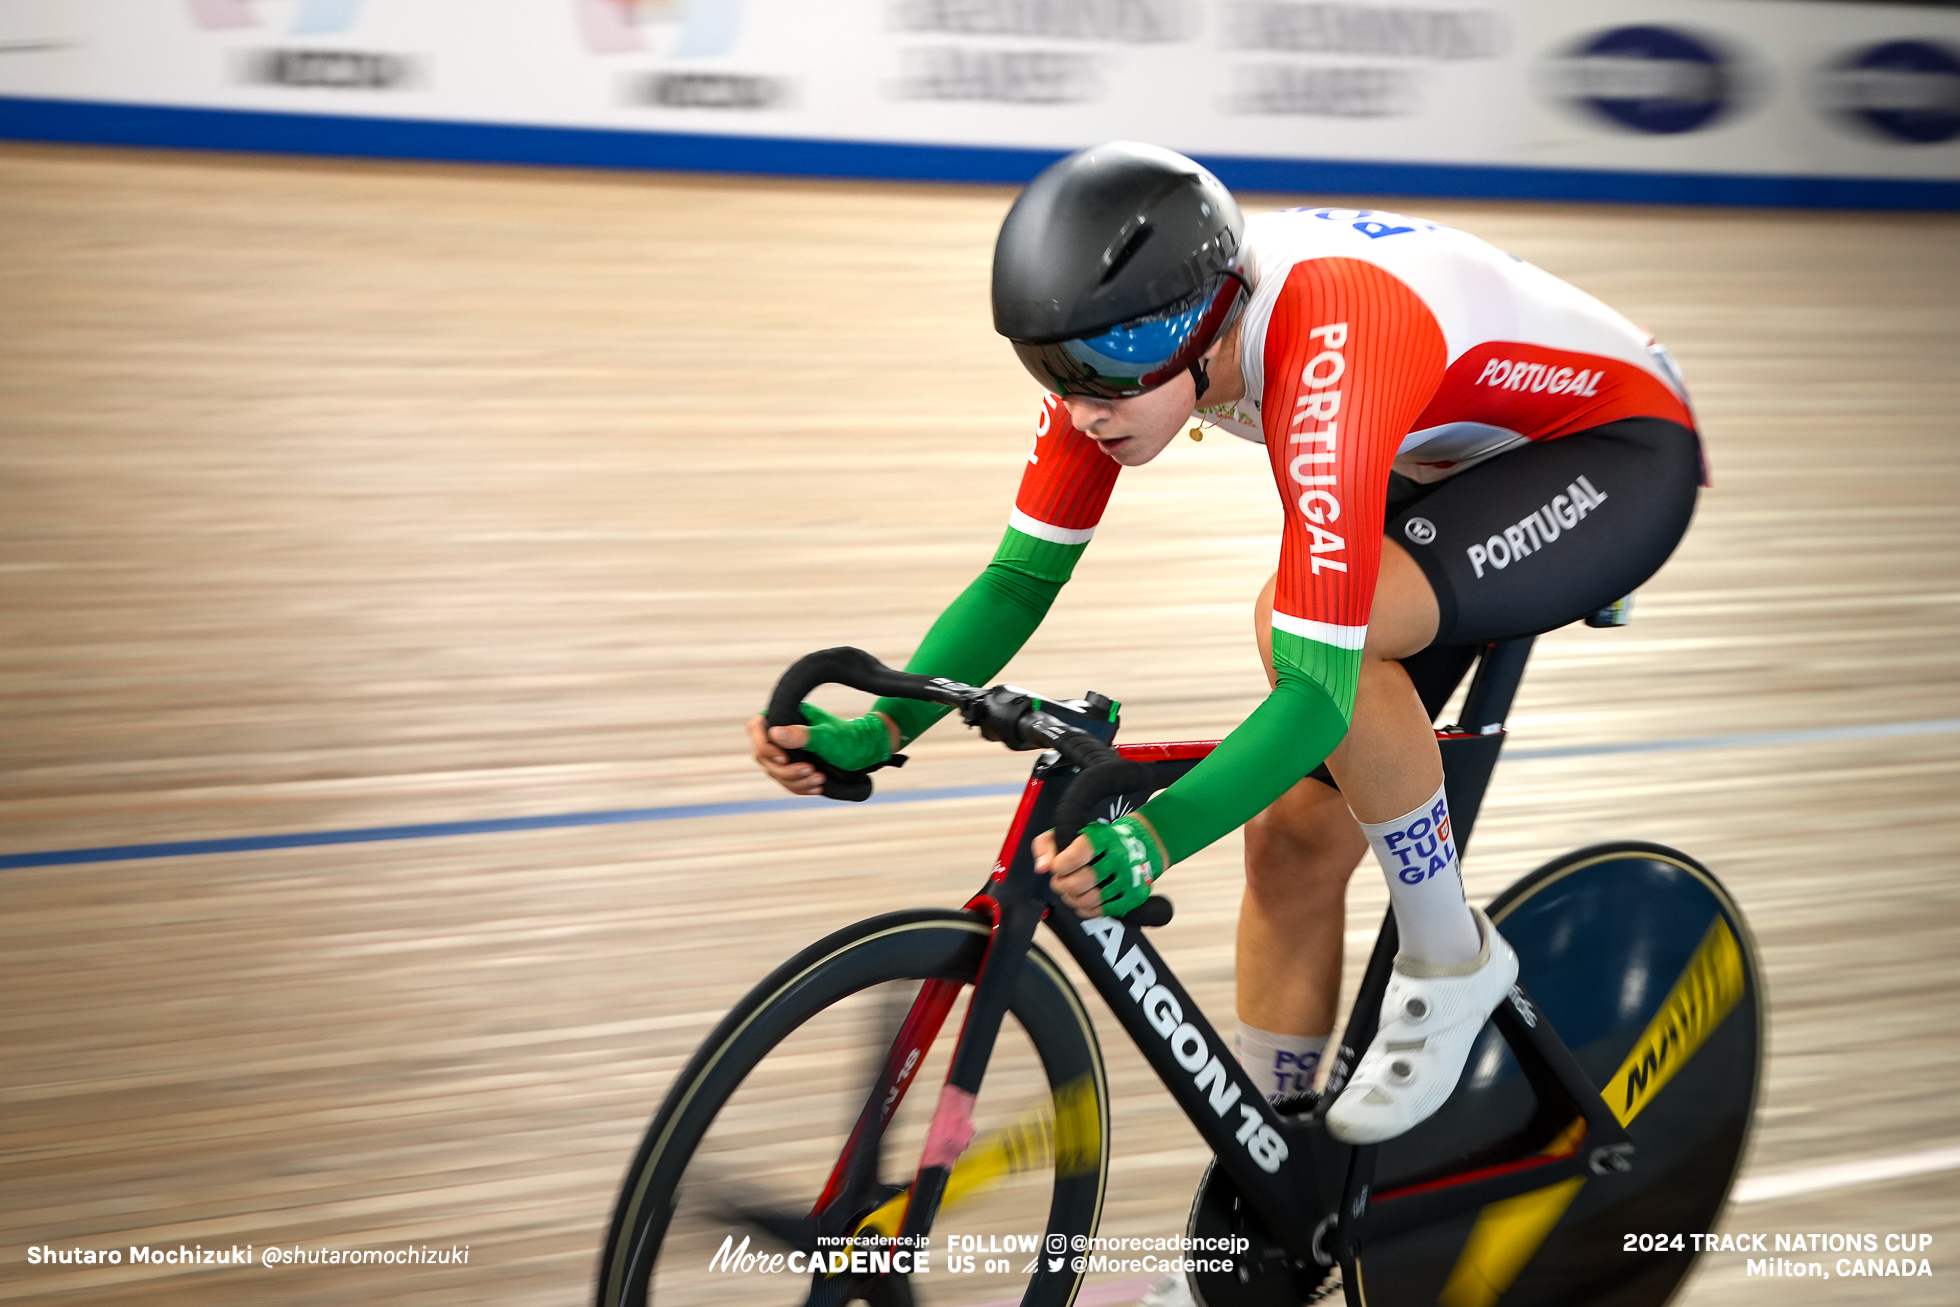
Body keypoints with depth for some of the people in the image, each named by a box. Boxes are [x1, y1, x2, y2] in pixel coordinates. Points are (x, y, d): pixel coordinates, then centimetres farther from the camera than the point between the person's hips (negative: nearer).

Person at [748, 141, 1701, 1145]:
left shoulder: (1324, 357, -39)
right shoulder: (1124, 344, -18)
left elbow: (1319, 688, -42)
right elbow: (1022, 575, -11)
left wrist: (1154, 838, -53)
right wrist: (877, 731, -24)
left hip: (1618, 455, -7)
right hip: (1446, 463, 7)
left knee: (1303, 624, -34)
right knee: (1294, 842, -3)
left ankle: (1448, 962, -12)